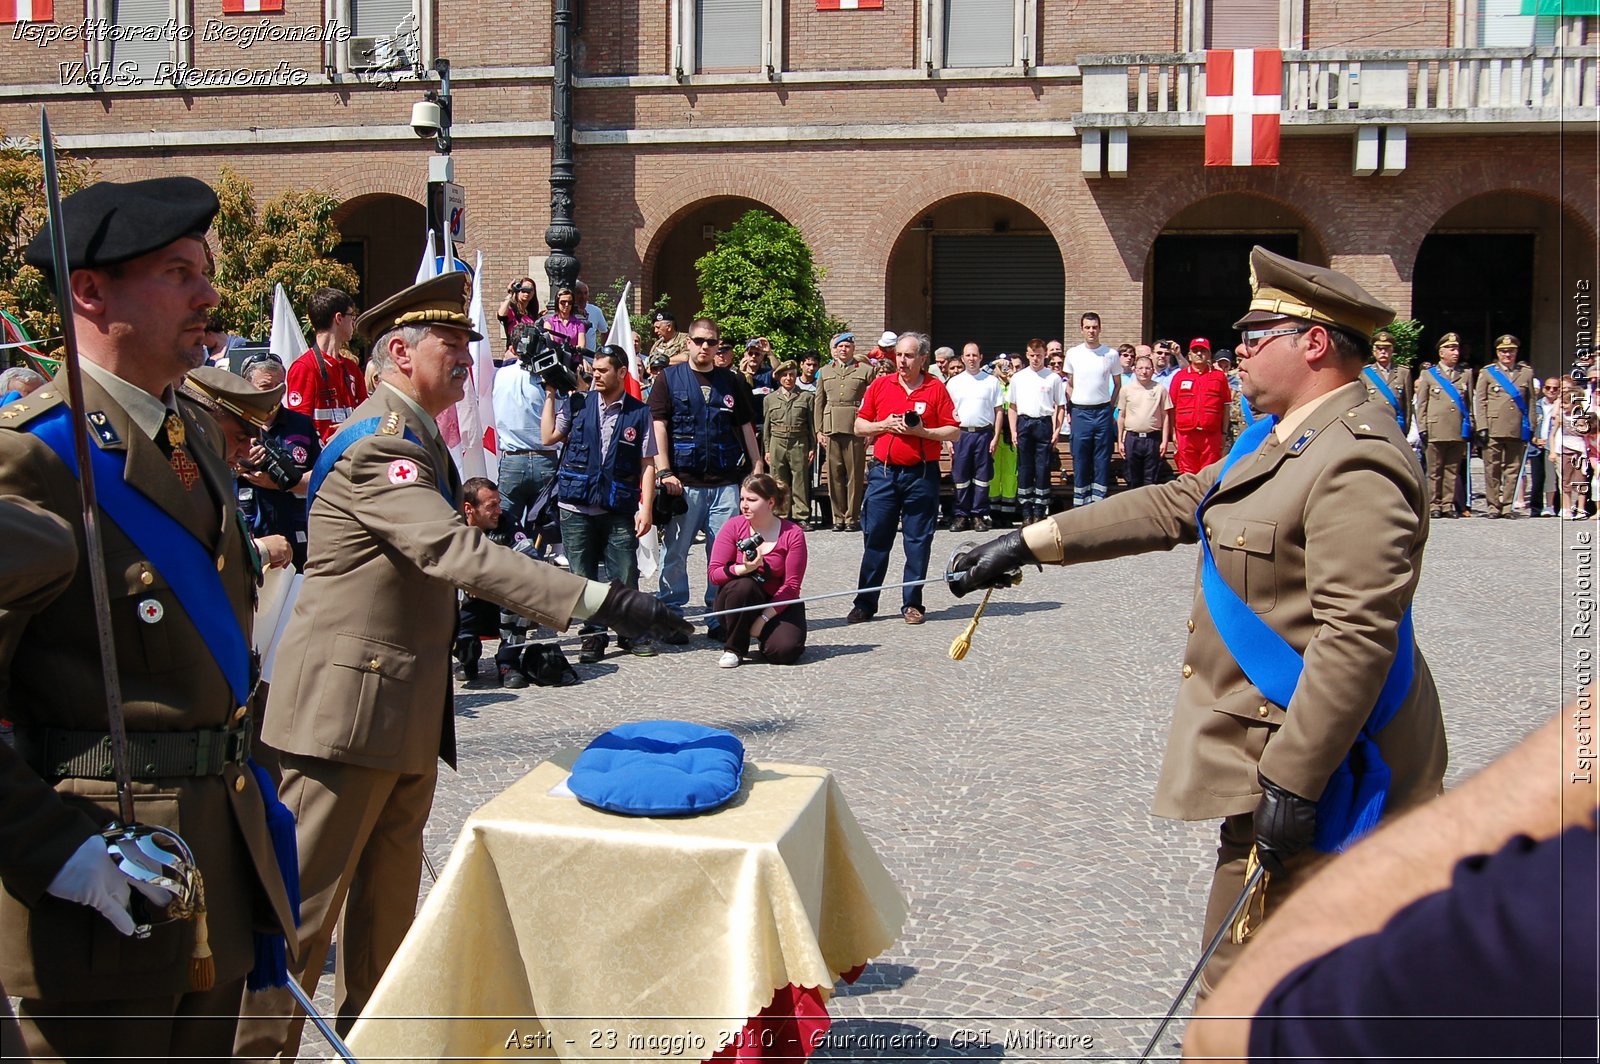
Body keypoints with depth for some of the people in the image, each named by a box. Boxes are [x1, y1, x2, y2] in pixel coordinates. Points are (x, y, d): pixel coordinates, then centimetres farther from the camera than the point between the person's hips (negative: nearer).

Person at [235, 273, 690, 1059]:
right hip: (349, 705, -10)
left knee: (389, 890, 18)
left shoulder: (419, 438, 15)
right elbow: (459, 553, -33)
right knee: (306, 898, -2)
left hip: (405, 707, 10)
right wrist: (599, 601, -39)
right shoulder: (377, 443, -19)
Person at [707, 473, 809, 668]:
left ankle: (762, 634, 12)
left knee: (785, 651, -26)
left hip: (777, 604, -1)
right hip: (739, 600, 1)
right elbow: (713, 574, -11)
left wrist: (764, 618, -19)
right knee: (744, 585, -35)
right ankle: (733, 649, -14)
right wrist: (743, 569, -30)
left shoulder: (793, 533, -11)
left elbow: (791, 586, -12)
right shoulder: (733, 526, -8)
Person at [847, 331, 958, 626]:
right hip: (884, 472, 1)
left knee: (918, 542, 3)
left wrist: (922, 431, -13)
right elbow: (859, 426, 11)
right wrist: (884, 425, -6)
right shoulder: (880, 385, 7)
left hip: (922, 475, -1)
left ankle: (912, 604, 13)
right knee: (875, 539, 2)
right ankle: (865, 604, 9)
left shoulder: (936, 389, 1)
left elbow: (954, 432, 0)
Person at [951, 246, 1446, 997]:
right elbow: (1176, 504, 17)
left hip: (1309, 765, -10)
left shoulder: (1357, 462, -20)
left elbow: (1357, 637, -25)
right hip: (1276, 752, 10)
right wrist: (1029, 542, 15)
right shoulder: (1282, 439, 13)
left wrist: (1293, 784, -25)